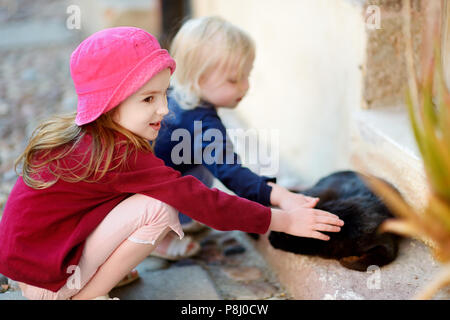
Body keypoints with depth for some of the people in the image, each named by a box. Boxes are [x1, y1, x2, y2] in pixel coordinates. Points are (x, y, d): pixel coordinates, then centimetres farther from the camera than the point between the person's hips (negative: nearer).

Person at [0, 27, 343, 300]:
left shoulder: (84, 136, 2)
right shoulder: (119, 155, -27)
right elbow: (199, 200, -25)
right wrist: (284, 221, -18)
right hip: (46, 279, -9)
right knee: (158, 208, -23)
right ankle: (88, 295, -8)